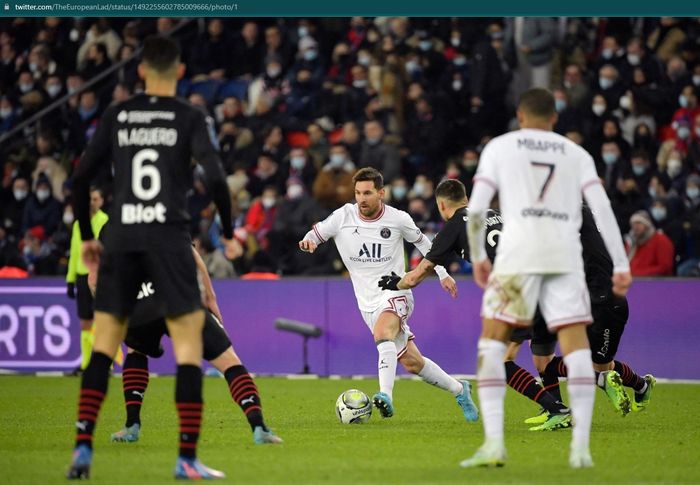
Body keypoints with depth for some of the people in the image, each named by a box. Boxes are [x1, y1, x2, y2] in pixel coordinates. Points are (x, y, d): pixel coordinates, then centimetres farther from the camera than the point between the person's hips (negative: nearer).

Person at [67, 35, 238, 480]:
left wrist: (87, 236, 18)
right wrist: (229, 233, 3)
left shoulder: (116, 117, 8)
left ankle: (83, 446, -2)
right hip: (170, 238, -3)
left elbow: (81, 178, 7)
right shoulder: (191, 118, 0)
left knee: (104, 346, 9)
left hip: (121, 239, 3)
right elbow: (215, 177, -10)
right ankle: (188, 458, -4)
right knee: (189, 341, 2)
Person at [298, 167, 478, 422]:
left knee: (382, 334, -36)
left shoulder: (398, 219, -6)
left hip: (396, 293, -3)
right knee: (411, 362, 6)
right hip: (368, 302, 3)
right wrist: (308, 241, -20)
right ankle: (458, 389, 27)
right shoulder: (342, 217, -4)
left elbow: (421, 241, 12)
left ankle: (386, 396, -47)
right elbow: (315, 234, 5)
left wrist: (442, 273, 14)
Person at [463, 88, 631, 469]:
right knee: (576, 343, 2)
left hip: (518, 251, -2)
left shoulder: (499, 147, 13)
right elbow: (602, 209, 6)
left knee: (492, 341, 6)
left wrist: (477, 257, 16)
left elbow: (475, 209, 4)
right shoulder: (576, 153, 18)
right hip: (566, 252, 2)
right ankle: (581, 446, -7)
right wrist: (621, 265, 5)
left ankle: (494, 442, -6)